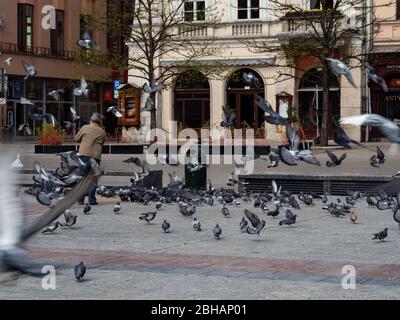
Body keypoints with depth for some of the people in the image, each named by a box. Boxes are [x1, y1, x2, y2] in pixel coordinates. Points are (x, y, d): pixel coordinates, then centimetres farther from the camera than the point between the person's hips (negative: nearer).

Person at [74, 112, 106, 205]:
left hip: (84, 155, -1)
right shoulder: (102, 132, 6)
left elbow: (76, 138, 11)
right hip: (96, 156, 1)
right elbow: (102, 143, 13)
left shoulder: (85, 128, 2)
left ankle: (80, 199, 4)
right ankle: (92, 200, 3)